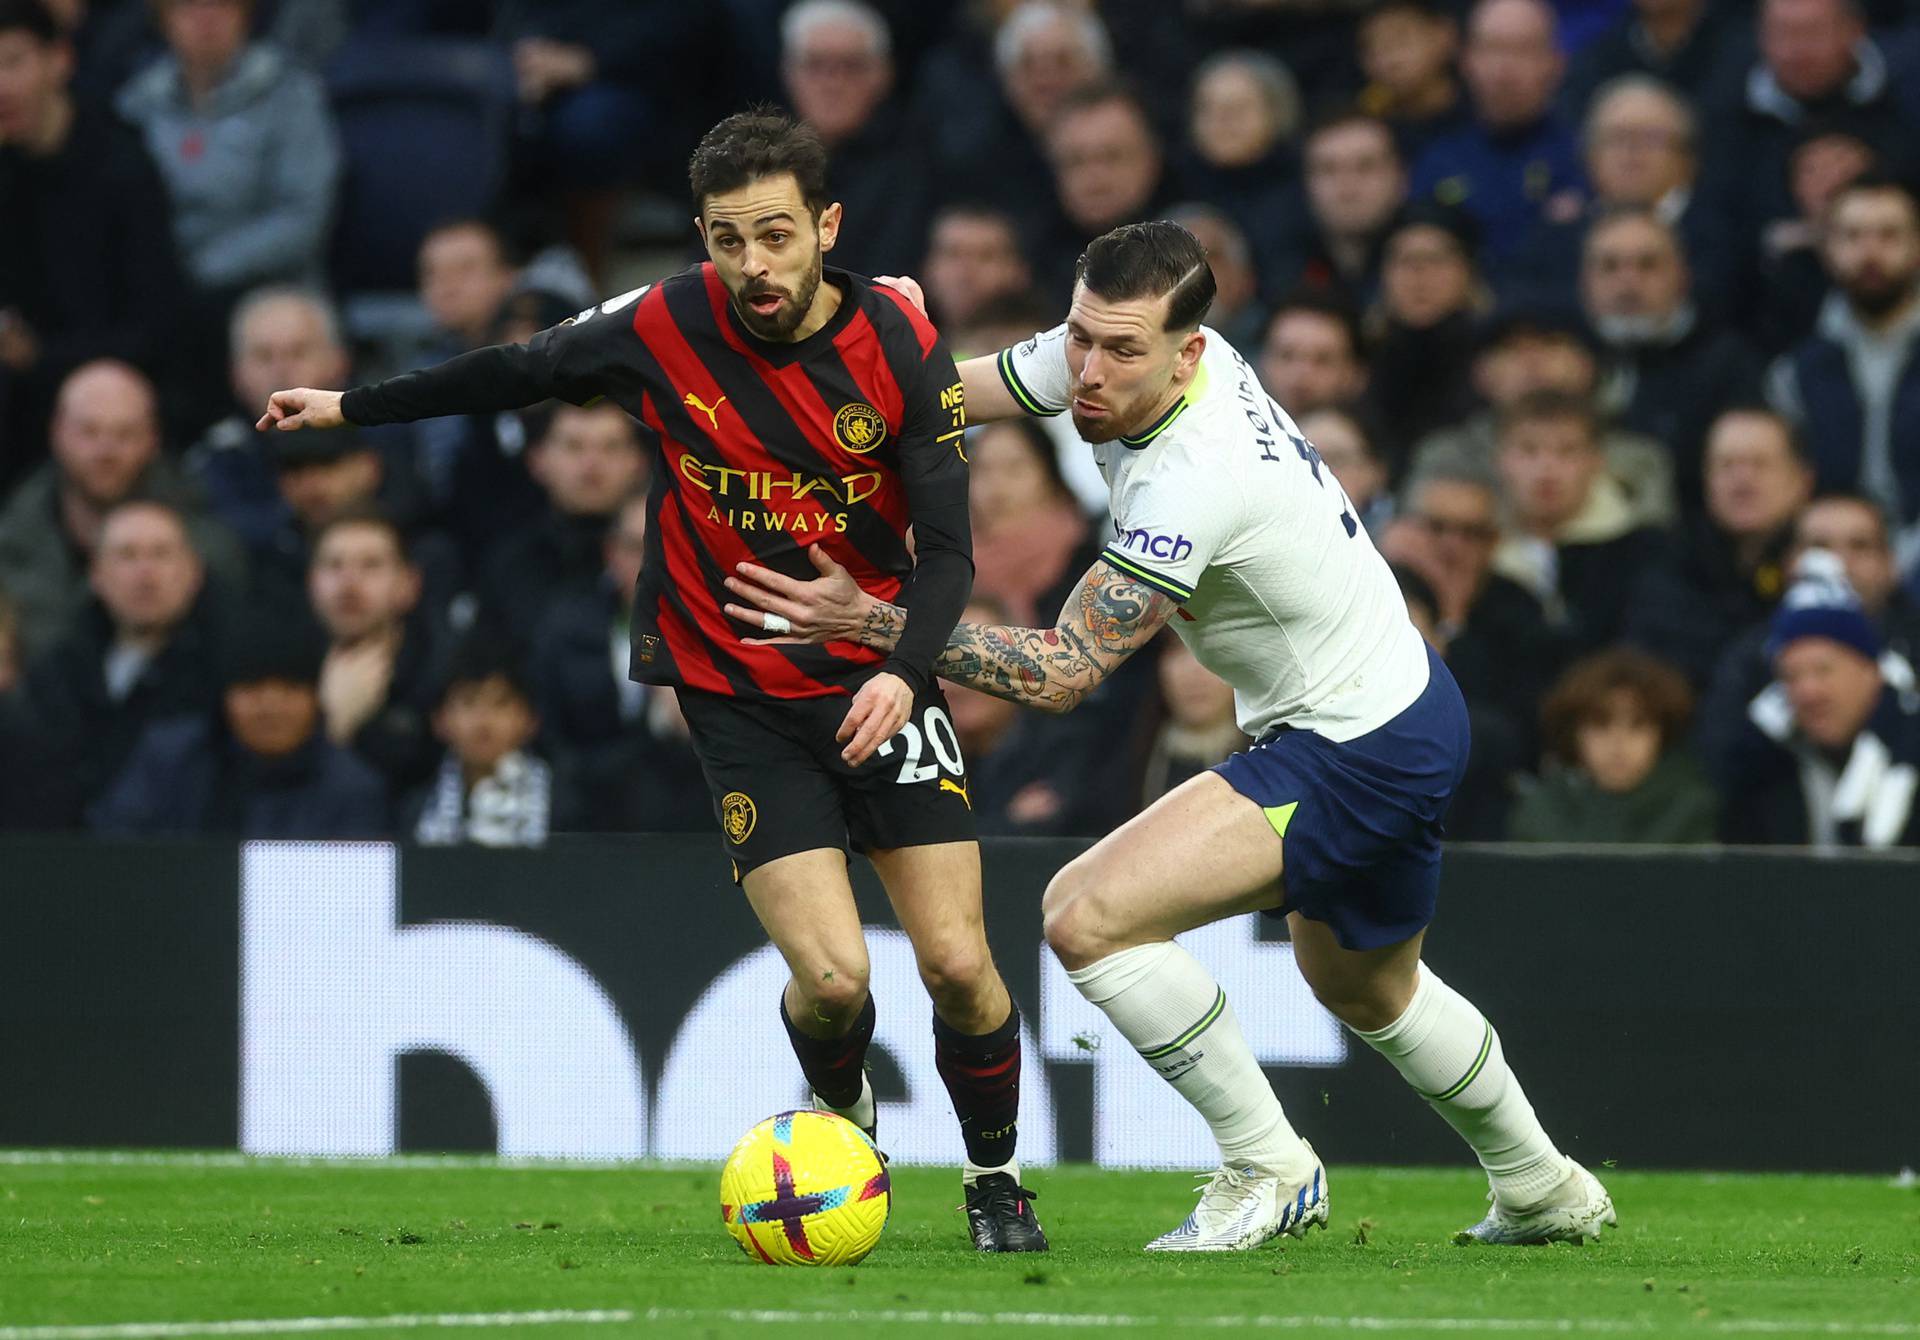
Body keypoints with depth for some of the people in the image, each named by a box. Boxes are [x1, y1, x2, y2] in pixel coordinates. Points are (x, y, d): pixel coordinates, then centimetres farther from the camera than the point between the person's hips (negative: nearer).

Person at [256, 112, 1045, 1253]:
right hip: (739, 697, 0)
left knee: (958, 964, -8)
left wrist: (903, 671, -30)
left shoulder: (901, 350, -12)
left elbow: (946, 549, -11)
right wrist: (352, 408, 17)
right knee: (833, 976, -14)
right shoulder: (666, 327, -11)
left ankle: (997, 1178, 20)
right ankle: (842, 1112, 22)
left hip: (877, 685, 0)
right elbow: (522, 372, 8)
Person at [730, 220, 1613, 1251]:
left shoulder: (1193, 481, -32)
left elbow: (1062, 673, -30)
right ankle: (1545, 1191, 52)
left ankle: (1267, 1170, -7)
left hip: (1358, 752, -10)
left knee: (1089, 916, -20)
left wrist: (874, 622, -32)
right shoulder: (1117, 348, -8)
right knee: (1368, 990, 32)